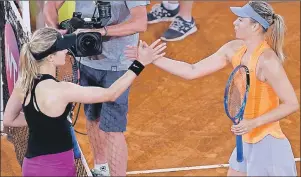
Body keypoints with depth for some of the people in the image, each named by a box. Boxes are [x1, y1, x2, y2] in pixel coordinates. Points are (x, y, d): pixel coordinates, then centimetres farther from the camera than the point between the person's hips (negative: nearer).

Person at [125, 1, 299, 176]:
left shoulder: (267, 60, -23)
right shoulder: (234, 49, 1)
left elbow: (292, 104, -21)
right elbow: (193, 71, 4)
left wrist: (254, 123, -28)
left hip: (266, 144, -8)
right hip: (247, 141, 8)